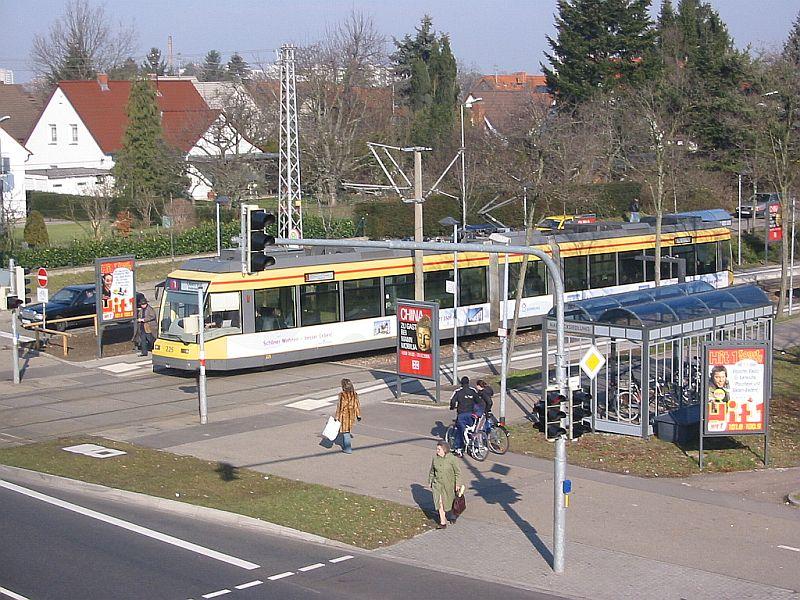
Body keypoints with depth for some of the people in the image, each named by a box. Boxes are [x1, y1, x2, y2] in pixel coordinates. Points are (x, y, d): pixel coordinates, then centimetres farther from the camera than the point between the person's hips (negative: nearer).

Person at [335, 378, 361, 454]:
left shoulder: (342, 395, -18)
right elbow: (357, 405, 3)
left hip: (344, 414, -6)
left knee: (345, 431, 4)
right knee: (347, 430, 23)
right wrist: (358, 415, 12)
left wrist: (337, 416, -8)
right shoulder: (354, 394, -2)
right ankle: (345, 446, 33)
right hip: (352, 415, 6)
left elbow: (340, 406, -15)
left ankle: (348, 449, 4)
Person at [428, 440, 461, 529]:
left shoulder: (451, 459, -14)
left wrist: (458, 484, -9)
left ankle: (453, 515, 43)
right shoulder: (435, 459, -2)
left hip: (449, 484, -2)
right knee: (439, 502, -7)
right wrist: (430, 482, 15)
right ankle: (443, 522, -2)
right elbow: (432, 472, 11)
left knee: (450, 501, 14)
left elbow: (458, 472, -7)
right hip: (437, 484, 2)